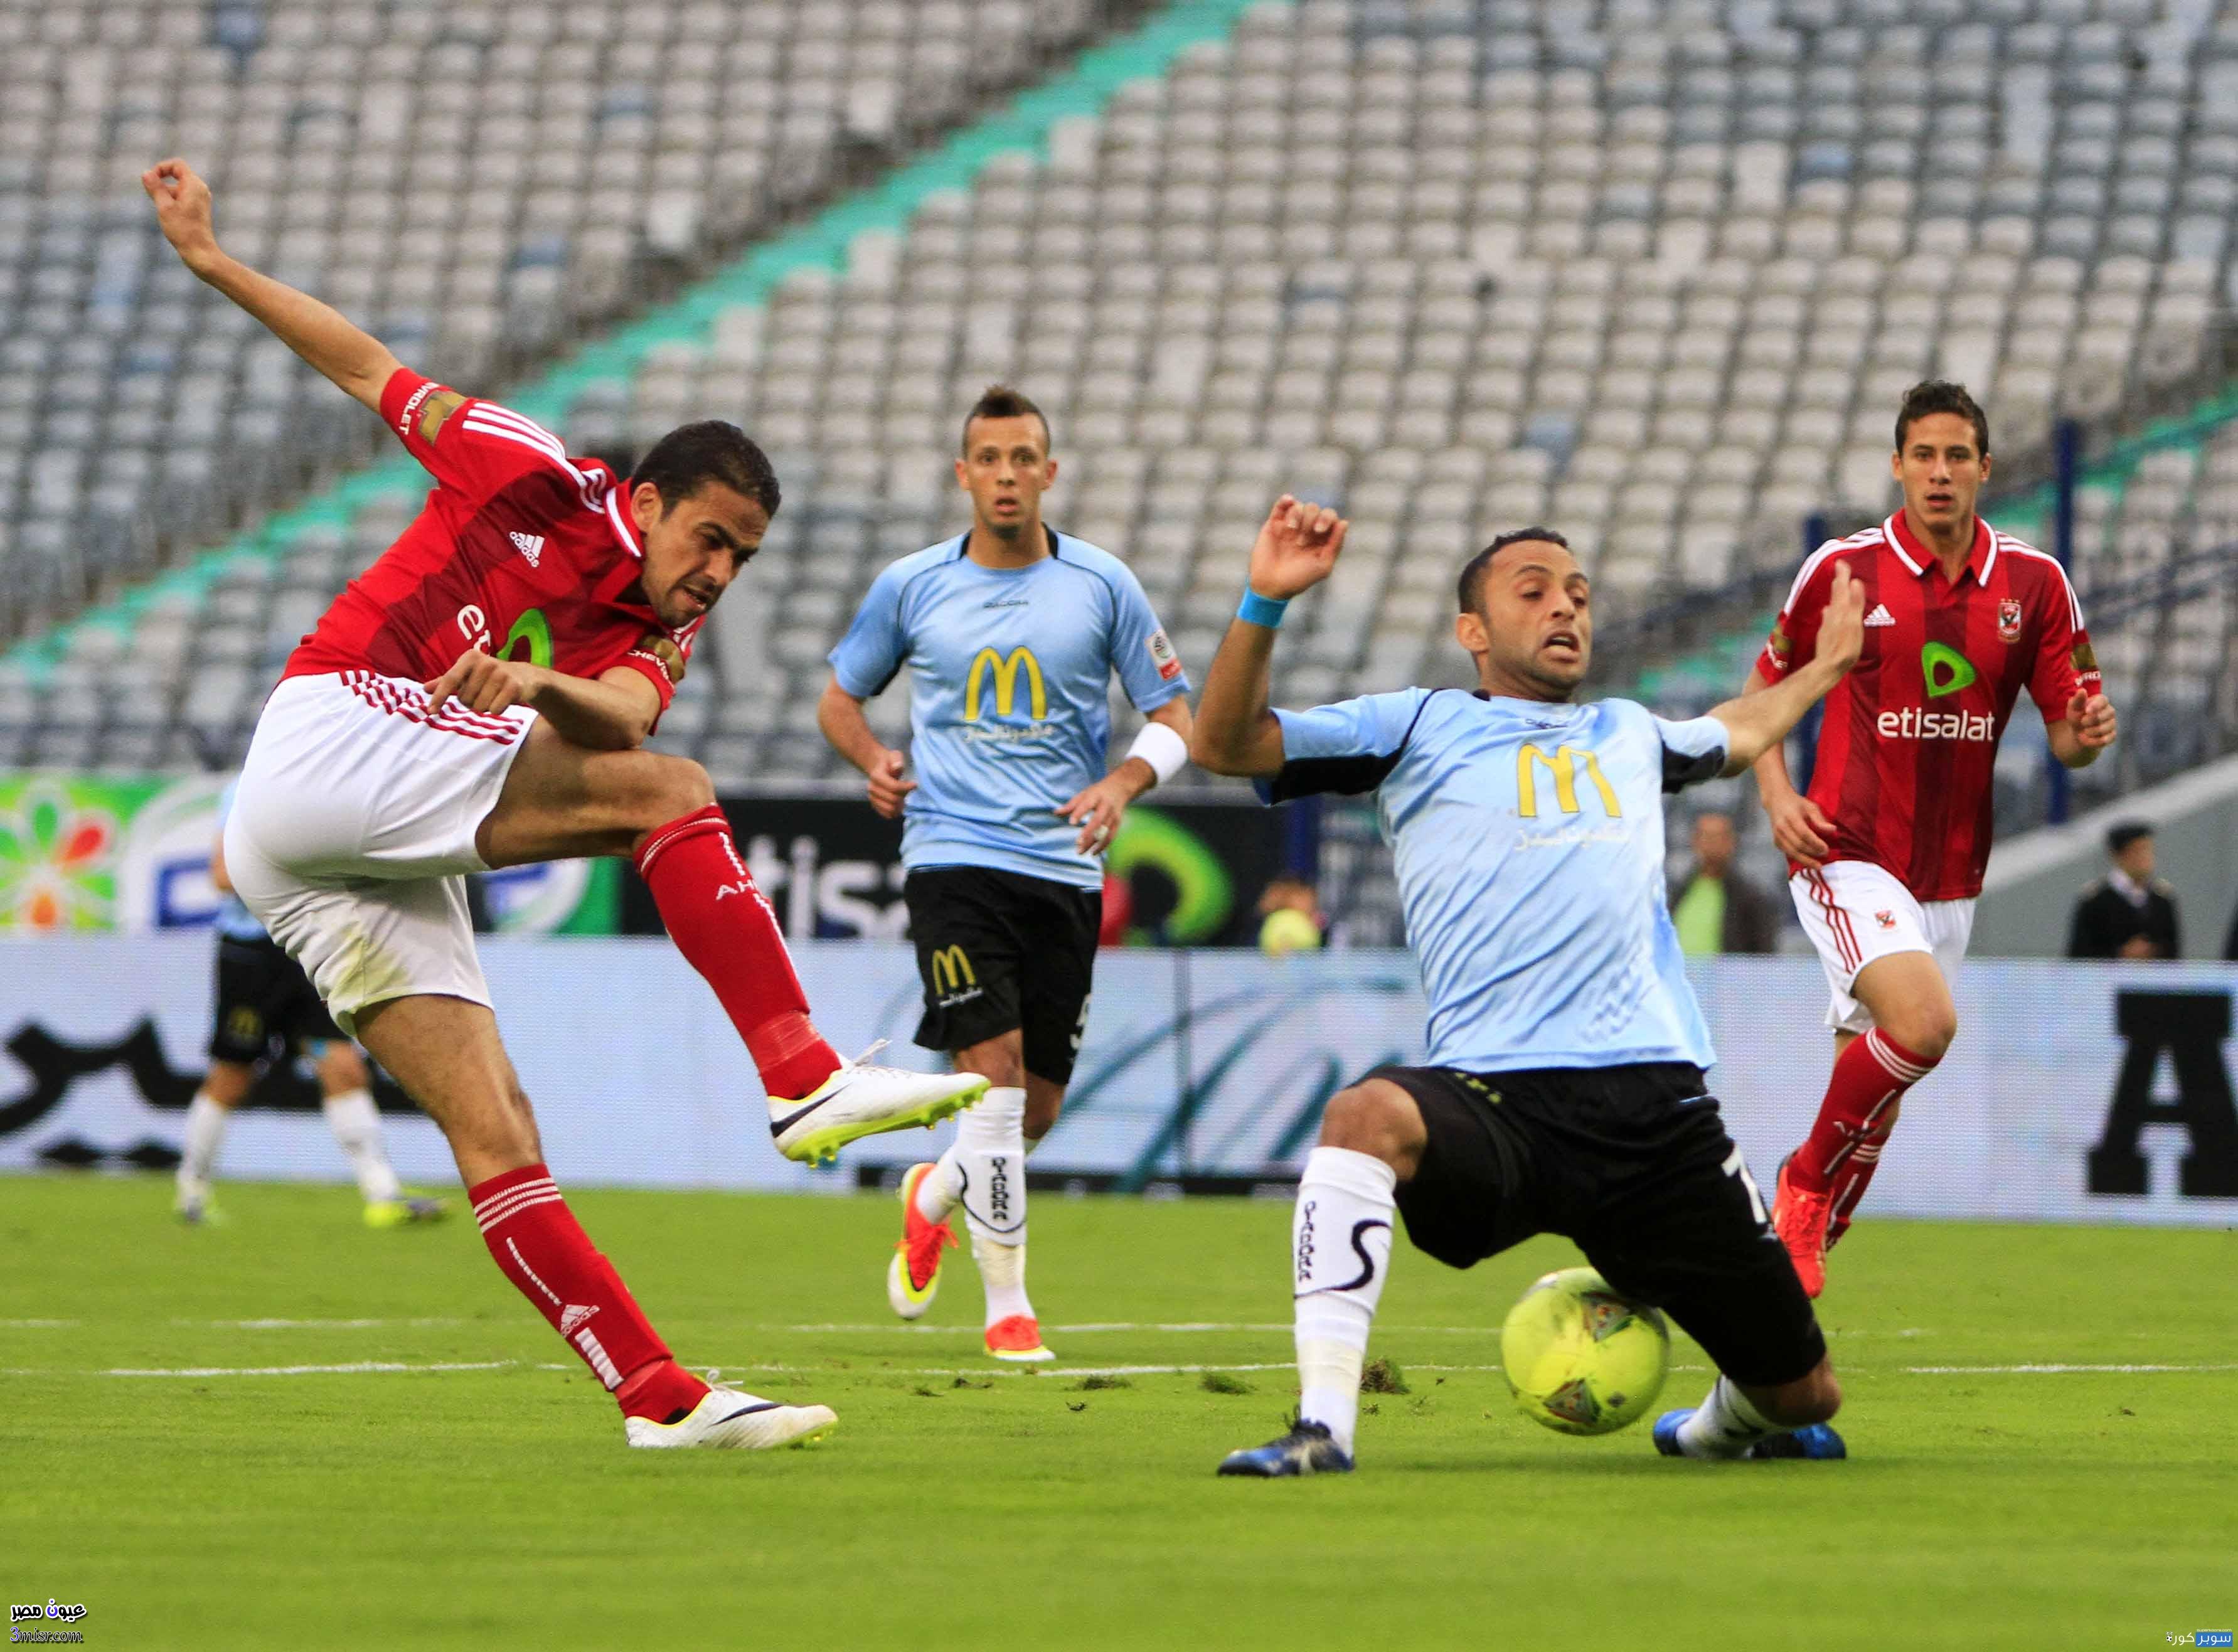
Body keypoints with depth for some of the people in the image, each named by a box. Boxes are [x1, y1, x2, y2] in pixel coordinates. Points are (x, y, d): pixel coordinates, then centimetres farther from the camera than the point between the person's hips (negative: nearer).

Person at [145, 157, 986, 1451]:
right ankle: (806, 1079, -27)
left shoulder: (657, 640, 14)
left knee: (495, 1129, -1)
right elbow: (373, 371, 8)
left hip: (390, 871, 6)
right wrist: (211, 260, 6)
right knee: (668, 791, -19)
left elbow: (623, 716, -11)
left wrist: (538, 681, -34)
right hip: (329, 734, -6)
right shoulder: (544, 487, 0)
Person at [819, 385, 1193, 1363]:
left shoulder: (1102, 586, 4)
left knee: (1038, 1103, 5)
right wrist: (874, 760, -3)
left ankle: (934, 1196, 38)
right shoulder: (911, 587, 5)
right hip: (953, 853, -2)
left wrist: (1125, 781, -13)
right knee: (995, 1068, -18)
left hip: (1064, 869, 2)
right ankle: (1007, 1305, -10)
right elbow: (839, 698, 18)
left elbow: (1175, 718, 7)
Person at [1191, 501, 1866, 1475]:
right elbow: (1223, 743, 3)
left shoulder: (1629, 735, 25)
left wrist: (1827, 665, 57)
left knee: (1802, 1394, 5)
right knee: (1367, 1116, -40)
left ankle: (1720, 1427, 43)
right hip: (1493, 1096, -4)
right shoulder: (1420, 727, 12)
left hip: (1659, 1105, 4)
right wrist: (1266, 603, -9)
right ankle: (1323, 1425, -39)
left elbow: (1734, 736, 50)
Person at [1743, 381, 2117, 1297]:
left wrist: (2088, 730, -19)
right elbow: (1768, 687, 9)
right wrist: (1777, 793, -7)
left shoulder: (2035, 584, 2)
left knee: (1869, 1072, 10)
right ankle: (1808, 1182, -6)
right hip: (1848, 854, -4)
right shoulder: (1842, 569, -5)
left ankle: (1798, 1250, 25)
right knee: (1924, 1022, -27)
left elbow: (2065, 732, 5)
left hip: (1951, 873, 4)